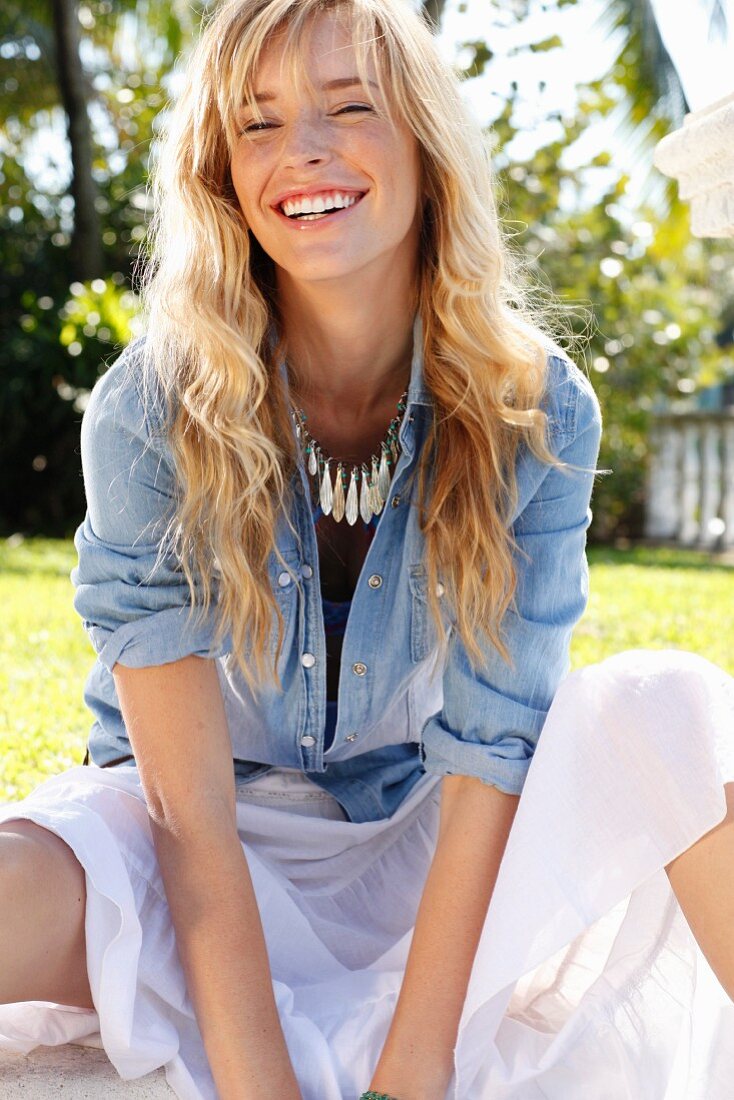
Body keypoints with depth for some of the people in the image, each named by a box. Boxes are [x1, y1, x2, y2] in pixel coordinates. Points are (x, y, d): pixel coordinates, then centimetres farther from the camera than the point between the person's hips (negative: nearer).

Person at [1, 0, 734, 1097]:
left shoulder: (537, 411, -13)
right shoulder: (149, 414, -18)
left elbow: (492, 756, -16)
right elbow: (191, 820, -18)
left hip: (426, 856, 3)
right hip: (217, 881, -2)